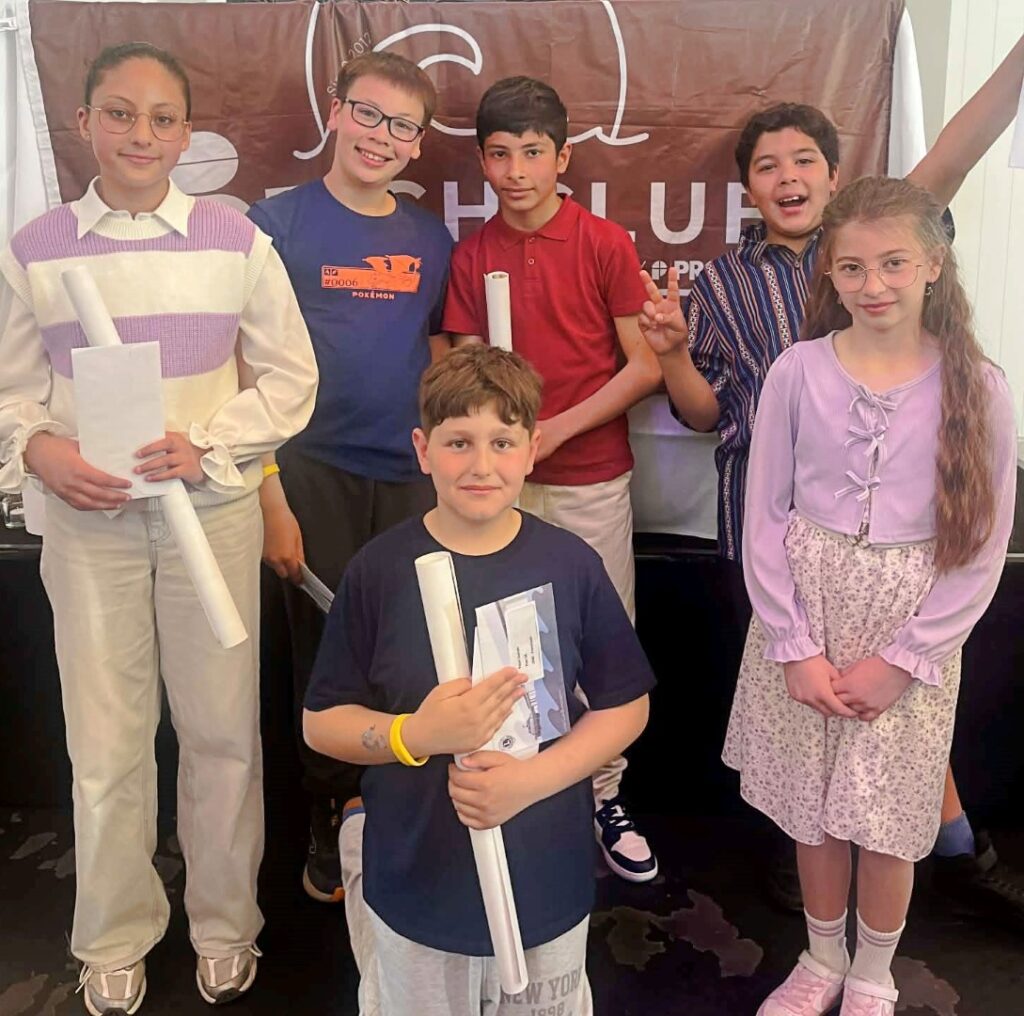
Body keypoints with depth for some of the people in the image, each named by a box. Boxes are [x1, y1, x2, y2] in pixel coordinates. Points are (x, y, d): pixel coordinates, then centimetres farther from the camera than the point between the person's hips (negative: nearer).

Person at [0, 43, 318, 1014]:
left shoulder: (235, 240, -1)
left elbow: (290, 381, 1)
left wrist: (206, 444, -13)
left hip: (212, 510, 0)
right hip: (88, 522, 1)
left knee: (221, 728, 8)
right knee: (103, 741, 8)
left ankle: (224, 922, 30)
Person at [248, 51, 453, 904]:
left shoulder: (432, 238, 8)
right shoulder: (278, 222, -3)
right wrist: (270, 497, -13)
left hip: (413, 478, 3)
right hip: (314, 473, -3)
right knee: (327, 653, 5)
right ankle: (328, 827, 27)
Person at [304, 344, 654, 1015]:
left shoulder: (571, 565, -10)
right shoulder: (381, 569, -10)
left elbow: (626, 705, -2)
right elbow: (322, 721, -4)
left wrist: (534, 778, -17)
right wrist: (416, 735, -22)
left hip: (546, 884, 1)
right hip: (415, 881, 0)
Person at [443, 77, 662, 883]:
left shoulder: (605, 244, -5)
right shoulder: (472, 255, 4)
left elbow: (646, 366, -6)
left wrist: (555, 430, -13)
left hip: (593, 481, -2)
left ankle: (605, 798, 24)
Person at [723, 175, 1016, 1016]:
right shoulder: (798, 372, -6)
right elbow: (764, 519, -3)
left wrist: (899, 661, -9)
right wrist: (796, 647, -7)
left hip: (912, 630, -1)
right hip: (805, 609, 1)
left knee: (888, 819, 9)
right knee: (813, 808, 14)